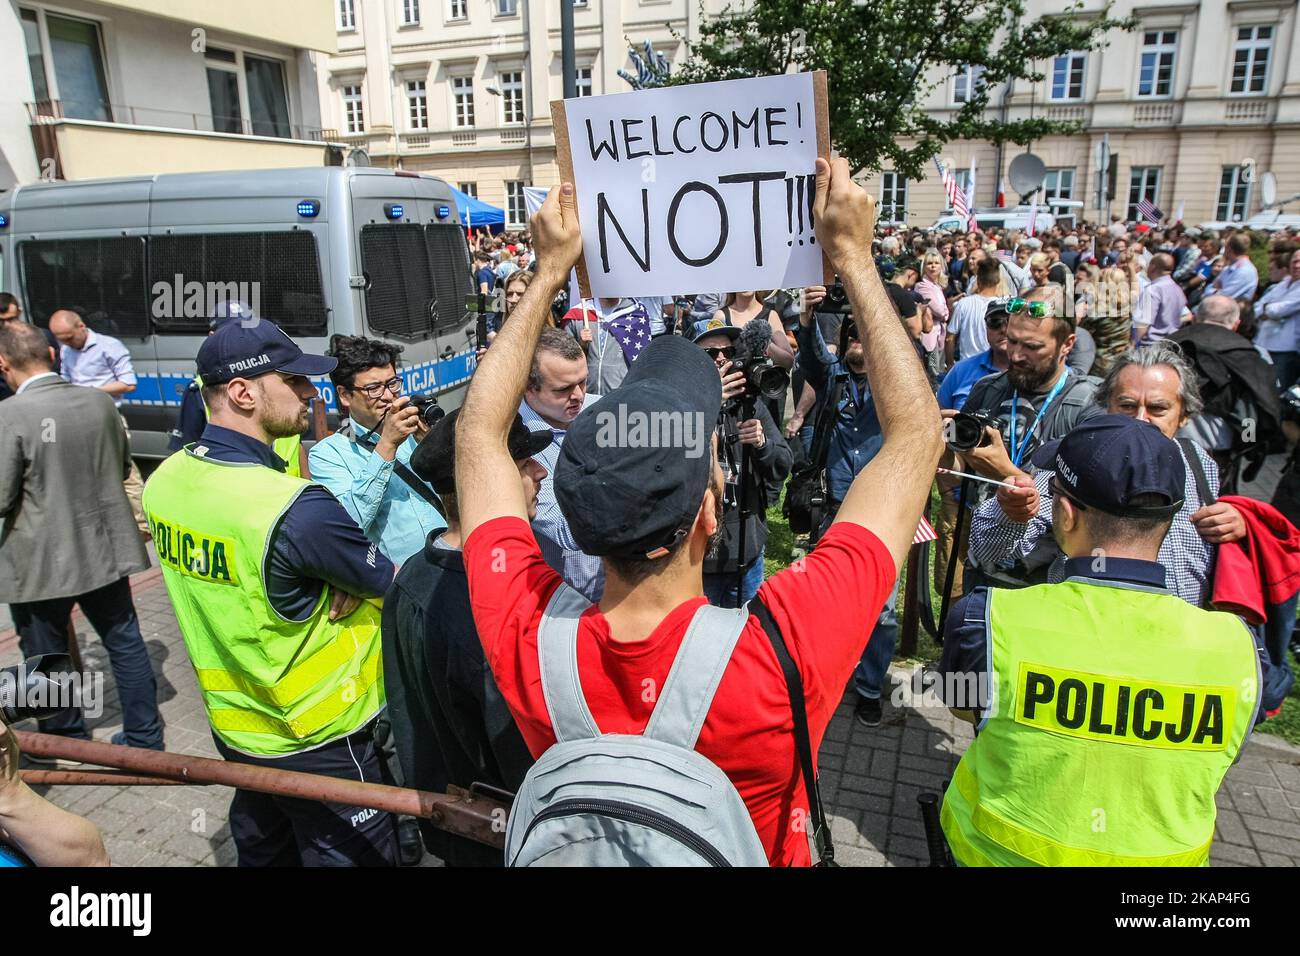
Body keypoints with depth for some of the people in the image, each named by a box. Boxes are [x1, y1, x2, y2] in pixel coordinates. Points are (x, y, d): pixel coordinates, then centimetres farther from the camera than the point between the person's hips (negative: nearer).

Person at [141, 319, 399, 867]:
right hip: (320, 742, -7)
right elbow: (391, 581, -17)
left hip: (233, 722, 7)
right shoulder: (294, 509, -31)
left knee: (262, 850, 27)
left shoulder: (164, 481, -6)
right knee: (356, 857, 13)